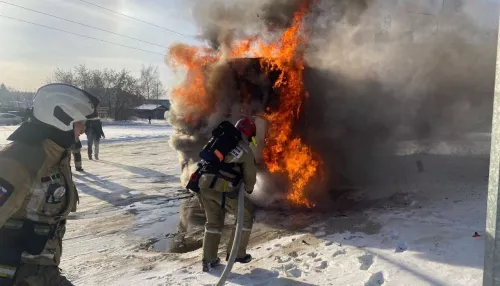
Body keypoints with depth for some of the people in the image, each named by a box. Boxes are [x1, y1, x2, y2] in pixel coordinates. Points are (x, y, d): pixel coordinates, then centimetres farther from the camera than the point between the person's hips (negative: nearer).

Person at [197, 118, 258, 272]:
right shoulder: (245, 150, 1)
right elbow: (250, 175, 8)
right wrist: (248, 189, 29)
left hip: (204, 185, 6)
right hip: (222, 188, -6)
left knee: (213, 222, 23)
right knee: (246, 214, 16)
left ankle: (209, 260, 22)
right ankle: (237, 253, 20)